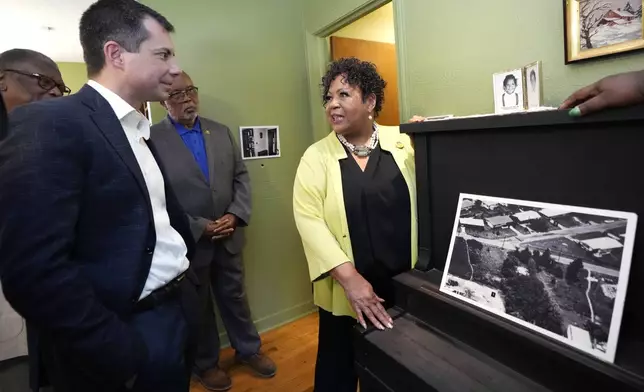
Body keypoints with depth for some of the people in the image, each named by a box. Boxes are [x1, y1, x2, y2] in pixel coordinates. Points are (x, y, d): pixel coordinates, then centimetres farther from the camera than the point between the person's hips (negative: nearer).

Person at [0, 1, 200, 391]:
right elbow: (34, 271, -23)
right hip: (129, 333, -8)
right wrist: (124, 355, -18)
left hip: (176, 313, 8)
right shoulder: (49, 124, -16)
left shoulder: (139, 131, 10)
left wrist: (182, 279, 6)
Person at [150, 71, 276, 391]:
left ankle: (248, 349, 42)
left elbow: (241, 177, 5)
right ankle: (205, 364, 40)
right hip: (188, 241, -3)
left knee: (235, 296, 20)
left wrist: (235, 215, -9)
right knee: (198, 305, 17)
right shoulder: (152, 139, -12)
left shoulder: (221, 132, 5)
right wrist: (199, 227, -17)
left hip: (228, 236, 4)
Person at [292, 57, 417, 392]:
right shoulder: (316, 156, -3)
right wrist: (349, 277, -21)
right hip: (345, 292, 0)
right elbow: (308, 218, -13)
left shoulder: (403, 143, 0)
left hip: (405, 286, 1)